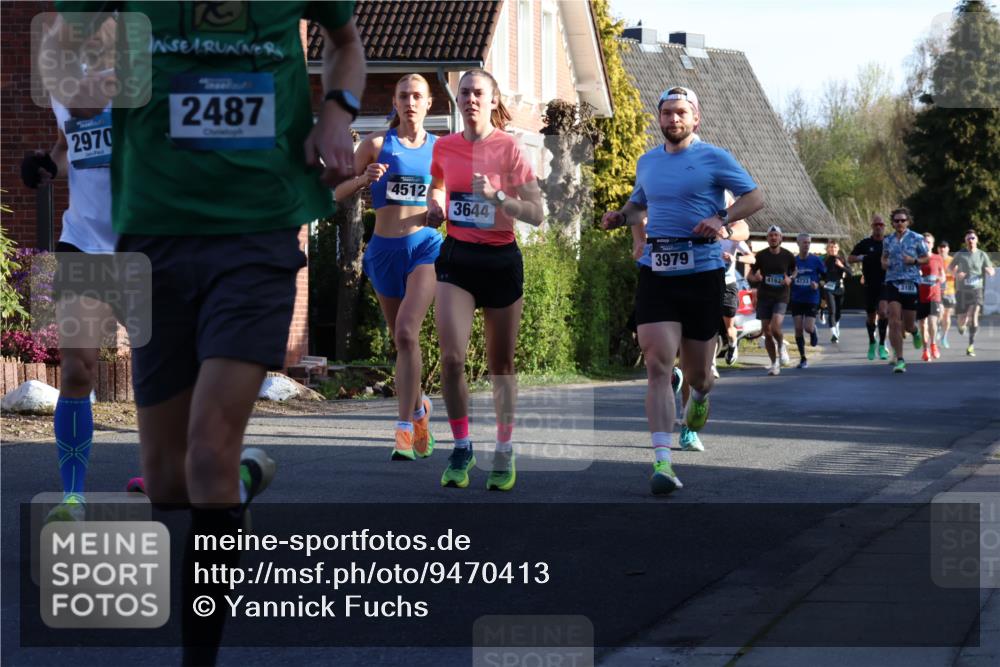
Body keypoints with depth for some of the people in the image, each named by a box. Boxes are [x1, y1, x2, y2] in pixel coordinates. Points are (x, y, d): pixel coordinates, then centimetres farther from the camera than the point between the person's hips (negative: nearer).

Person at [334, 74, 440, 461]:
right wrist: (363, 179, -16)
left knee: (406, 332, -20)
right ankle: (419, 407, 37)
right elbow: (338, 193, 4)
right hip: (385, 250, 1)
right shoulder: (377, 144, 3)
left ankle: (405, 428, -22)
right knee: (401, 340, 11)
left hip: (425, 245, -1)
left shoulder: (440, 149, 7)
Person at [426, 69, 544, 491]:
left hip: (501, 260, -2)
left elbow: (536, 213, -10)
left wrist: (496, 195, -24)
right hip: (457, 258, 2)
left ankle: (504, 453, 19)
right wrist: (434, 206, 5)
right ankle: (461, 448, 2)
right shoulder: (444, 147, 4)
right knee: (451, 355, -14)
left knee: (500, 364, 6)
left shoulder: (509, 149, -7)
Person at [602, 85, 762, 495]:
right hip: (655, 272, 2)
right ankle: (662, 461, -18)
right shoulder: (647, 162, 14)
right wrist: (622, 216, 9)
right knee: (658, 366, -13)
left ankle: (700, 395, 48)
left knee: (696, 373, 8)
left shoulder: (713, 158, 0)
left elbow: (755, 198, 1)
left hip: (703, 272, -2)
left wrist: (722, 220, -16)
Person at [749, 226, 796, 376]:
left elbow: (795, 271, 16)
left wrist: (790, 279, -6)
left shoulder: (788, 256, 0)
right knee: (767, 331, 1)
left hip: (781, 297, -2)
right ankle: (775, 364, 15)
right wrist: (755, 277, -15)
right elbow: (751, 275, 9)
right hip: (764, 296, 2)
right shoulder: (761, 255, 1)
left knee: (775, 327, -21)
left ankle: (781, 347, 12)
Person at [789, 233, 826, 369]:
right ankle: (803, 359, 10)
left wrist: (818, 284, -13)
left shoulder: (816, 261, -3)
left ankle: (814, 332, 26)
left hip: (811, 300, -2)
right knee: (798, 329, -1)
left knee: (808, 328, -13)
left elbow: (825, 276, 4)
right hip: (796, 300, 2)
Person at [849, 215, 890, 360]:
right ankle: (872, 343, 35)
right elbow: (850, 258, 8)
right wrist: (862, 257, -10)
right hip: (870, 286, 1)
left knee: (883, 312, -22)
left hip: (886, 285, -1)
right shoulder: (865, 243, 4)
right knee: (871, 317, 11)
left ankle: (882, 345, -12)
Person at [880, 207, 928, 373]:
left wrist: (914, 261, -14)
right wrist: (885, 263, -1)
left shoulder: (916, 239, -1)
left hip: (911, 283, -1)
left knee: (908, 324, 6)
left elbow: (926, 258, 5)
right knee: (894, 322, -11)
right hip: (892, 282, 1)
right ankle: (899, 359, -7)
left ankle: (915, 331, 46)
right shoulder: (888, 240, 8)